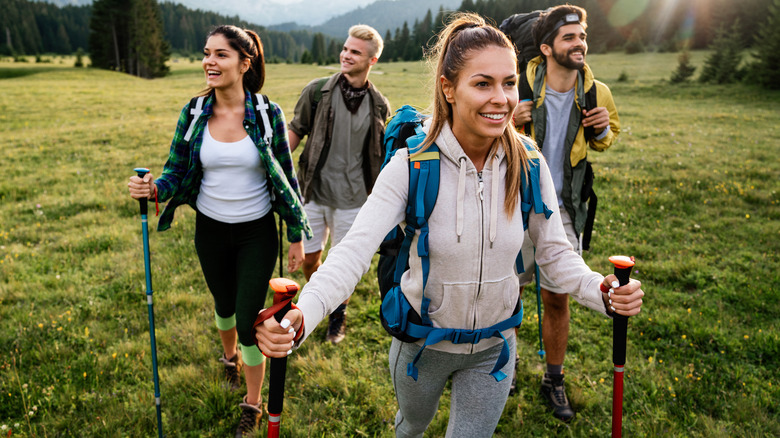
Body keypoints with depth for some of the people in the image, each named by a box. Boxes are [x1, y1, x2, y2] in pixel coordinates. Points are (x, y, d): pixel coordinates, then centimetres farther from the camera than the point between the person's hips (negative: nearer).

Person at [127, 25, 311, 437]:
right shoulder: (193, 114, -6)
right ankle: (229, 356, 58)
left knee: (249, 320, -1)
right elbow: (177, 172, -2)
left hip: (256, 233, -3)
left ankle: (252, 404, 24)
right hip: (211, 230, 3)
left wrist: (296, 236, -2)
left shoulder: (267, 115, -12)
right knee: (224, 303, 24)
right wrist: (153, 187, -25)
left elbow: (285, 178, -5)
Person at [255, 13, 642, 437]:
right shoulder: (412, 165, -23)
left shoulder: (527, 164, -15)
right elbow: (355, 250, -31)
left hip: (493, 347, 1)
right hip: (422, 342, 0)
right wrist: (300, 318, -48)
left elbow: (555, 251, -6)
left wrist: (602, 292, -26)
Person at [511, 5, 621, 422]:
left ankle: (553, 381, 32)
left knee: (558, 300, 10)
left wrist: (603, 130, -7)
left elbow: (606, 139, 17)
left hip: (563, 210, 2)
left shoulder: (596, 94, -2)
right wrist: (509, 122, -19)